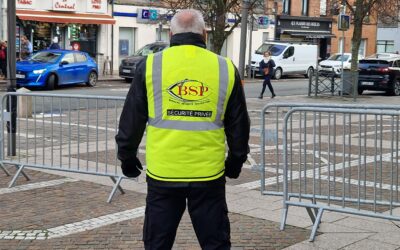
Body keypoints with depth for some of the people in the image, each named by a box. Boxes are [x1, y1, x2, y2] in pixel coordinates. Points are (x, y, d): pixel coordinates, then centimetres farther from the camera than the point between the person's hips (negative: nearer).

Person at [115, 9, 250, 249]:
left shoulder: (151, 65, 0)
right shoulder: (226, 68, 3)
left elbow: (132, 120, 5)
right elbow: (239, 125, 11)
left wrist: (127, 156, 19)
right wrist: (236, 160, 25)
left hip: (163, 174, 0)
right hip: (209, 175, 1)